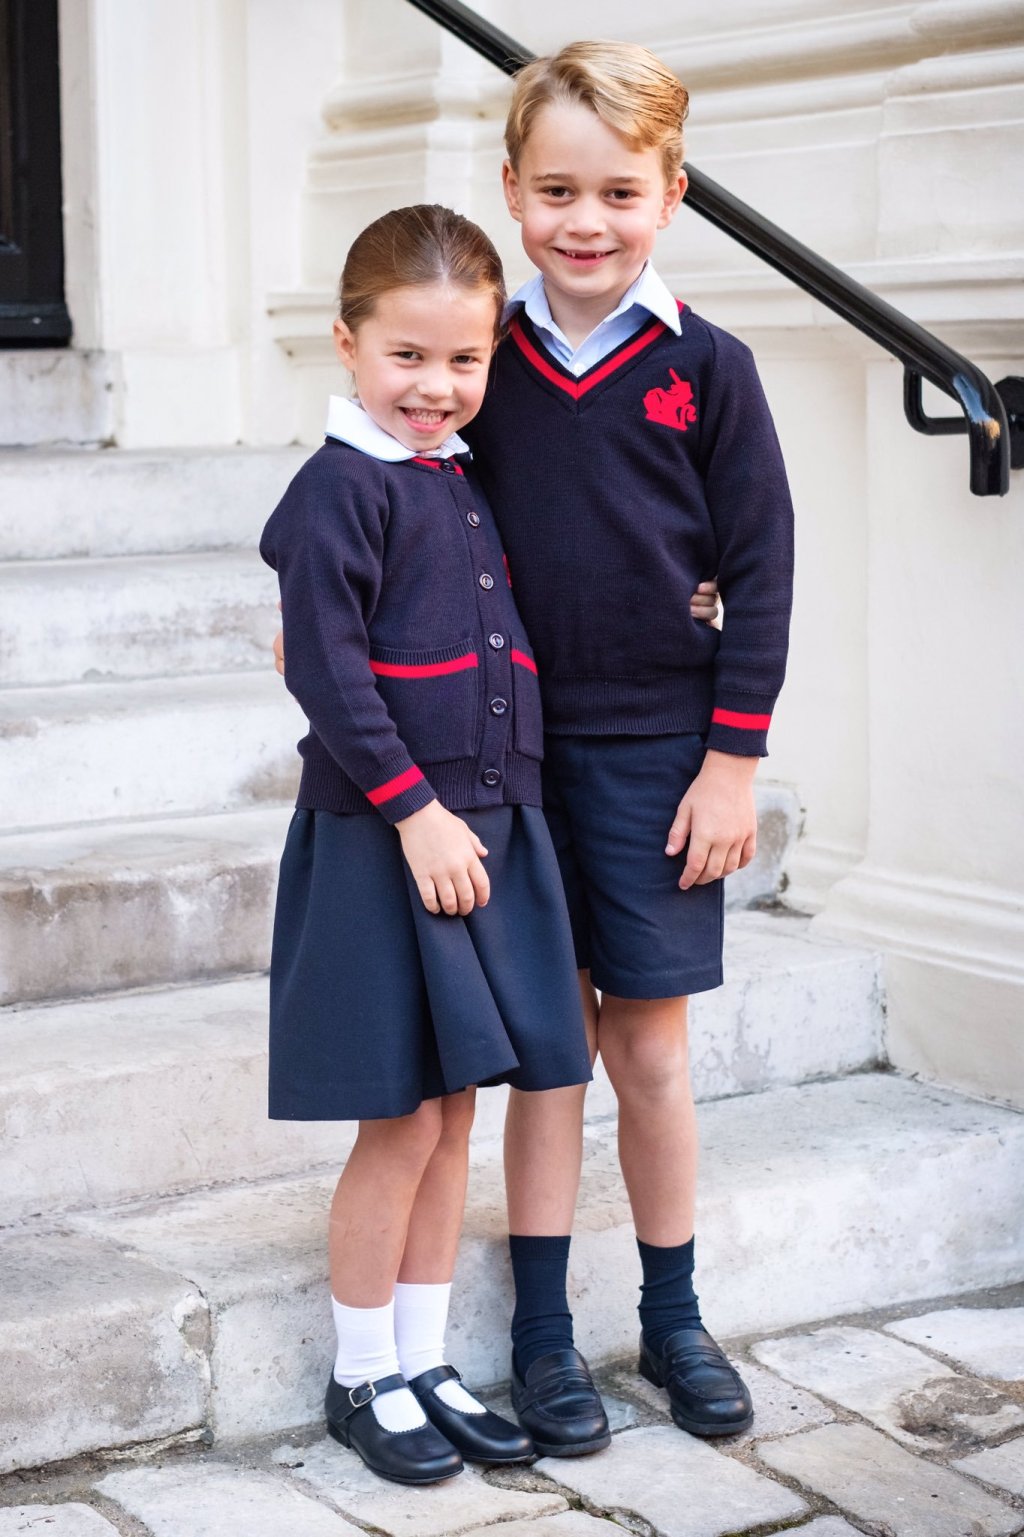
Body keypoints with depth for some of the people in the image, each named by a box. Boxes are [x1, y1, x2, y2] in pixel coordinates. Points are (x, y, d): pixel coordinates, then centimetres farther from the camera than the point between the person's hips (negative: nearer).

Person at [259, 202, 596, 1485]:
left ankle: (424, 1364, 24)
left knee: (452, 1112, 12)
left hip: (487, 832, 8)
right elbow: (327, 672, -18)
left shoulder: (462, 482, 13)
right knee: (398, 1123, 0)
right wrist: (416, 813, -20)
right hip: (383, 845, -8)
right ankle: (361, 1379, 15)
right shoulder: (339, 490, -12)